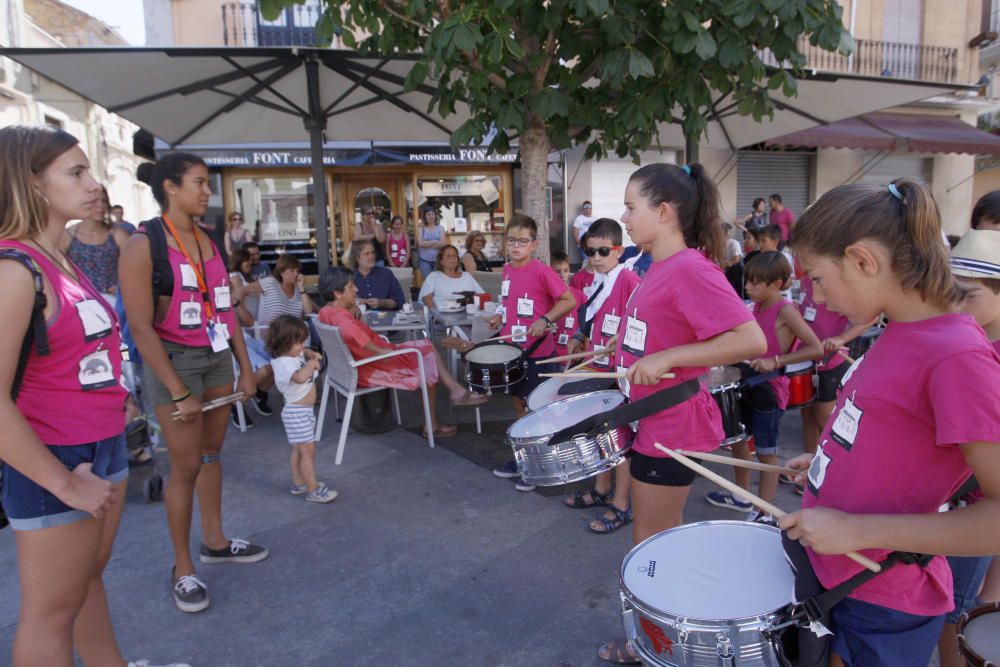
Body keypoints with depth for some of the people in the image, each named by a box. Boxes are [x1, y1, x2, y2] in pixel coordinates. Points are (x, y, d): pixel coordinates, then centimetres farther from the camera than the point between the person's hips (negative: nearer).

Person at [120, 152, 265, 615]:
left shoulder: (208, 241, 6)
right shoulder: (143, 245, -14)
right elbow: (140, 326, -17)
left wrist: (245, 367, 9)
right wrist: (179, 393, -18)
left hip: (217, 356, 6)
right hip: (174, 360, -6)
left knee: (212, 451, 15)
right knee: (186, 465, -1)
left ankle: (213, 541, 31)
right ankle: (182, 569, 15)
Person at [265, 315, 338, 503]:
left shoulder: (293, 354, 3)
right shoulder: (284, 364, -26)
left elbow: (303, 352, 27)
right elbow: (300, 377, -46)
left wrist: (312, 355, 5)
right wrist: (312, 364, -28)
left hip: (305, 410, 10)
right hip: (297, 412, -10)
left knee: (299, 450, 19)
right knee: (308, 451, -5)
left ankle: (299, 484, 31)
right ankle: (313, 491, 2)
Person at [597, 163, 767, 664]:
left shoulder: (691, 269, -22)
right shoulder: (660, 268, 7)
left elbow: (751, 341, -30)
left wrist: (666, 358, -30)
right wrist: (620, 352, 11)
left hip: (670, 428, -9)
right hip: (650, 421, 9)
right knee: (662, 535, 22)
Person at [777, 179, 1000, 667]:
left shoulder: (958, 357, -25)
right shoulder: (901, 336, 2)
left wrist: (857, 528, -26)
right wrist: (830, 461, 5)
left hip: (879, 611, -7)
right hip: (827, 567, 8)